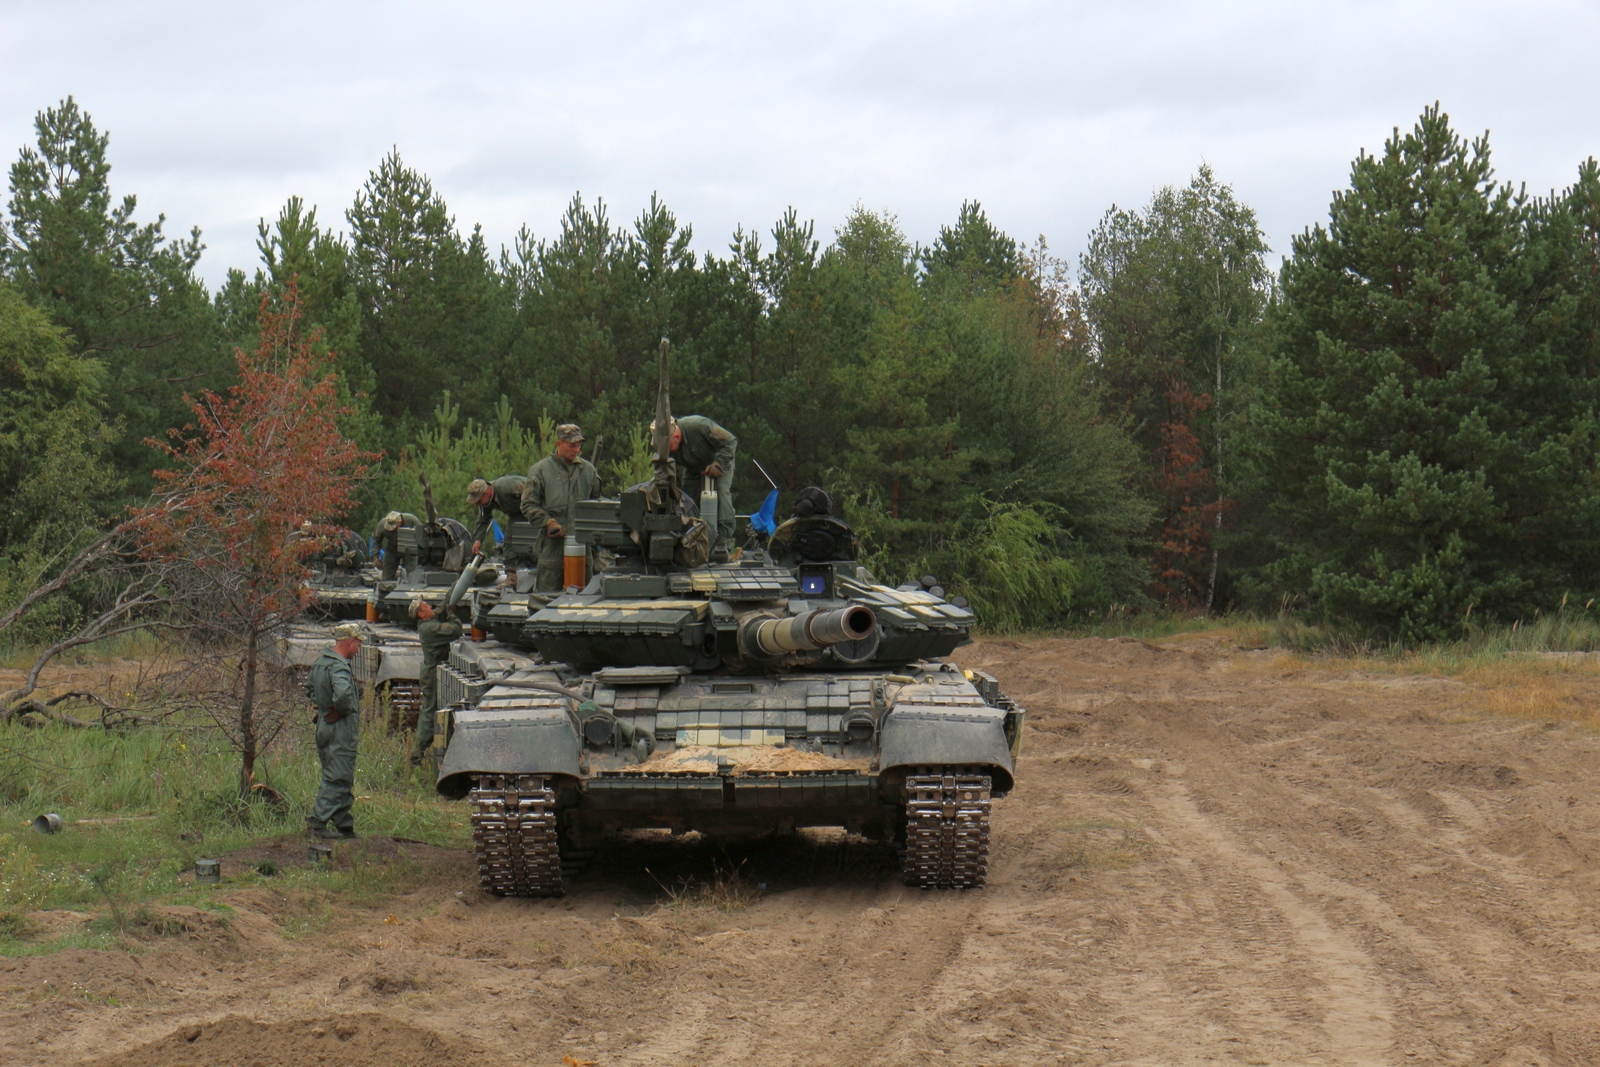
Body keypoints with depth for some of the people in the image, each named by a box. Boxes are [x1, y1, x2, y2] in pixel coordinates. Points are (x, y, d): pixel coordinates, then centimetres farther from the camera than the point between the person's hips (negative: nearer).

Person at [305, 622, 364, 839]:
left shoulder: (321, 661, 11)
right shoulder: (338, 666, -20)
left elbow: (310, 687, 26)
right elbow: (342, 693, -38)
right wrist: (341, 710, -20)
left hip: (324, 728, 10)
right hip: (341, 730, -10)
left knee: (342, 780, 16)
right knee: (337, 779, -5)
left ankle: (344, 824, 21)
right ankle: (318, 821, -7)